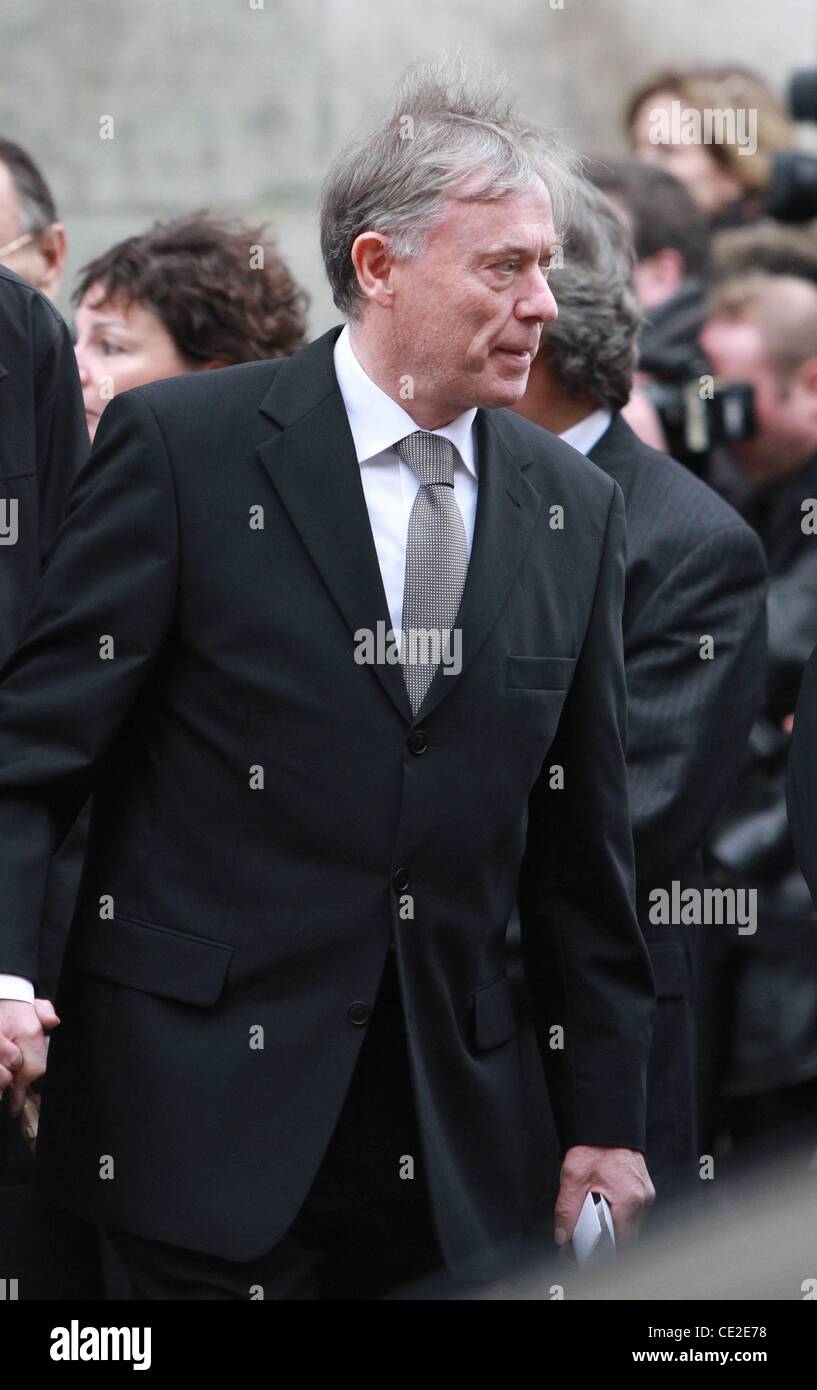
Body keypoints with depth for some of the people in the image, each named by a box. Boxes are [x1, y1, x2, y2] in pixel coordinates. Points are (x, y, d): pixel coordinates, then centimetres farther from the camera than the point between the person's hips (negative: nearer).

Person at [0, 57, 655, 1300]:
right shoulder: (184, 445, -4)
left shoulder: (574, 508, 9)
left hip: (448, 1143, 4)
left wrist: (606, 1120, 12)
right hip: (206, 1096, -4)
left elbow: (582, 844, 13)